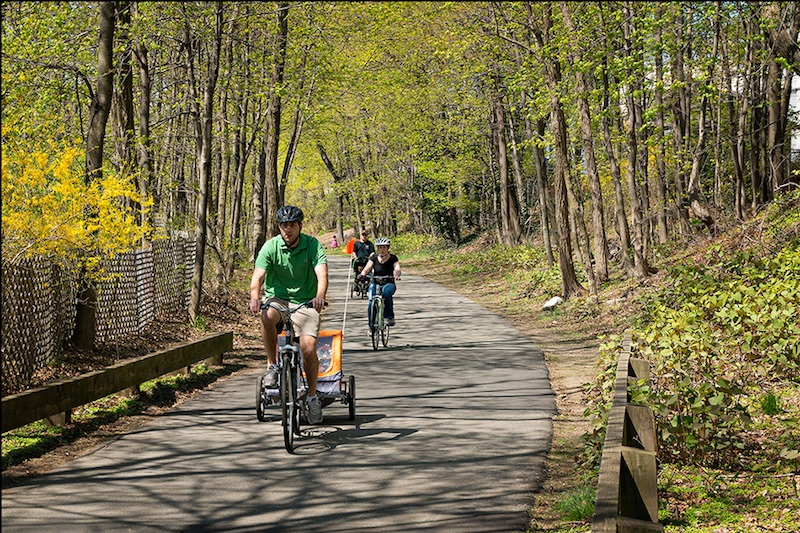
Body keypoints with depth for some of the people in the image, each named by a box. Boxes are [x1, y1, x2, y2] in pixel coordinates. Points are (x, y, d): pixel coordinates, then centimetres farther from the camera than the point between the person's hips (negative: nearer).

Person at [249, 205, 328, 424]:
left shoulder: (312, 245, -9)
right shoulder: (271, 246, -8)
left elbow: (322, 273, -23)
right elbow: (257, 276, -19)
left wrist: (320, 296, -44)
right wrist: (255, 297, -41)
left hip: (304, 302, 0)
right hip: (277, 297, 0)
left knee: (309, 348, -17)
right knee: (267, 316, -36)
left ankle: (312, 396, 6)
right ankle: (273, 366, -17)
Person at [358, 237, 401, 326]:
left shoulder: (393, 258, 1)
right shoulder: (374, 257, 5)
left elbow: (397, 269, -14)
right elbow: (367, 268, -8)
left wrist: (396, 275, -38)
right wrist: (362, 274, -31)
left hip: (388, 284, -2)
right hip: (375, 283, 2)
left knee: (386, 292, -38)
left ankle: (390, 317, -27)